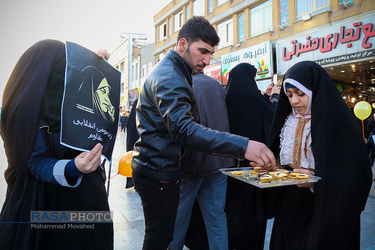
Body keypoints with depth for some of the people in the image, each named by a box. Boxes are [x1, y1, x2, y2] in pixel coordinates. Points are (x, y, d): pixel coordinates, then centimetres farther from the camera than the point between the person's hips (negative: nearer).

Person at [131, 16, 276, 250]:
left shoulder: (171, 72, 14)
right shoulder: (169, 78, -21)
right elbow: (183, 128, -38)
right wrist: (241, 145, -46)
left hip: (156, 169, 10)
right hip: (159, 174, -10)